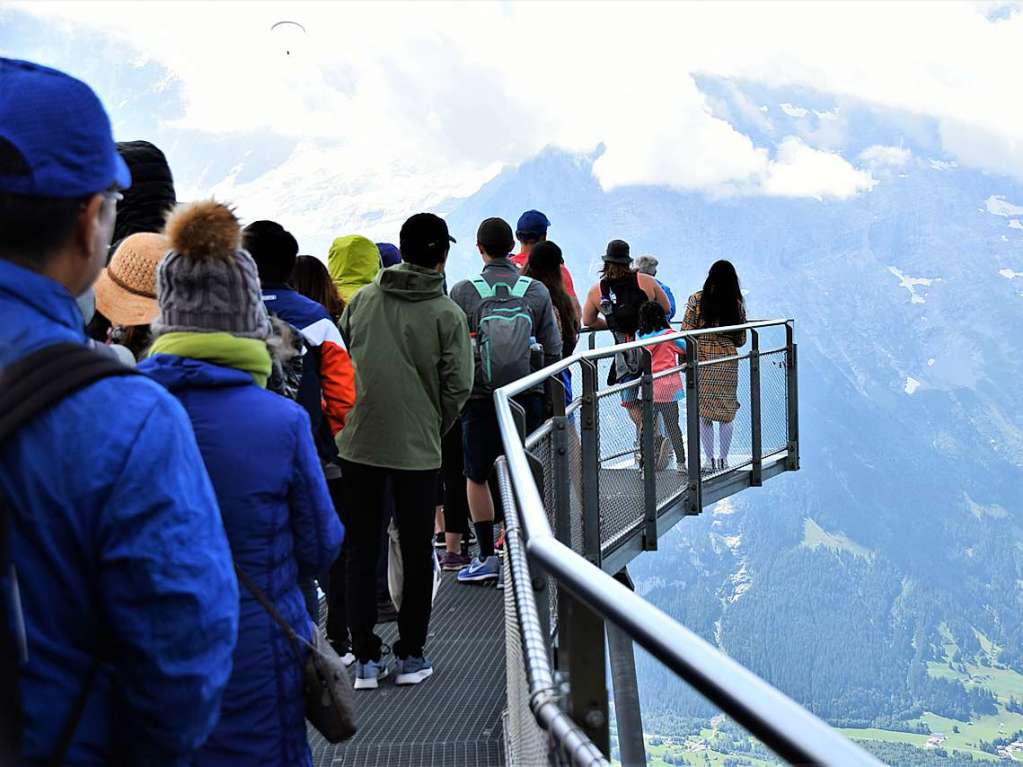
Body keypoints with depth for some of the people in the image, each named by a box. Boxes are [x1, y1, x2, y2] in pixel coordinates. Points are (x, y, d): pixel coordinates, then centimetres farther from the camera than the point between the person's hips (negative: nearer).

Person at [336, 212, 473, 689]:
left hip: (358, 444, 2)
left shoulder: (361, 300, 3)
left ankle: (365, 658, 13)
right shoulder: (447, 313, -6)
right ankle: (411, 655, 18)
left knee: (362, 550, 11)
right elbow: (458, 386, -7)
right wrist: (434, 429, 9)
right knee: (416, 552, 11)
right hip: (418, 449, -2)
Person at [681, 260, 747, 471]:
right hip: (727, 364, 1)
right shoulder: (737, 304, -2)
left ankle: (710, 460, 8)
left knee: (704, 414, 7)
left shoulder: (696, 300, -6)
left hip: (701, 363, -1)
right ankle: (723, 459, 16)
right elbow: (741, 340, 3)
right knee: (726, 414, 12)